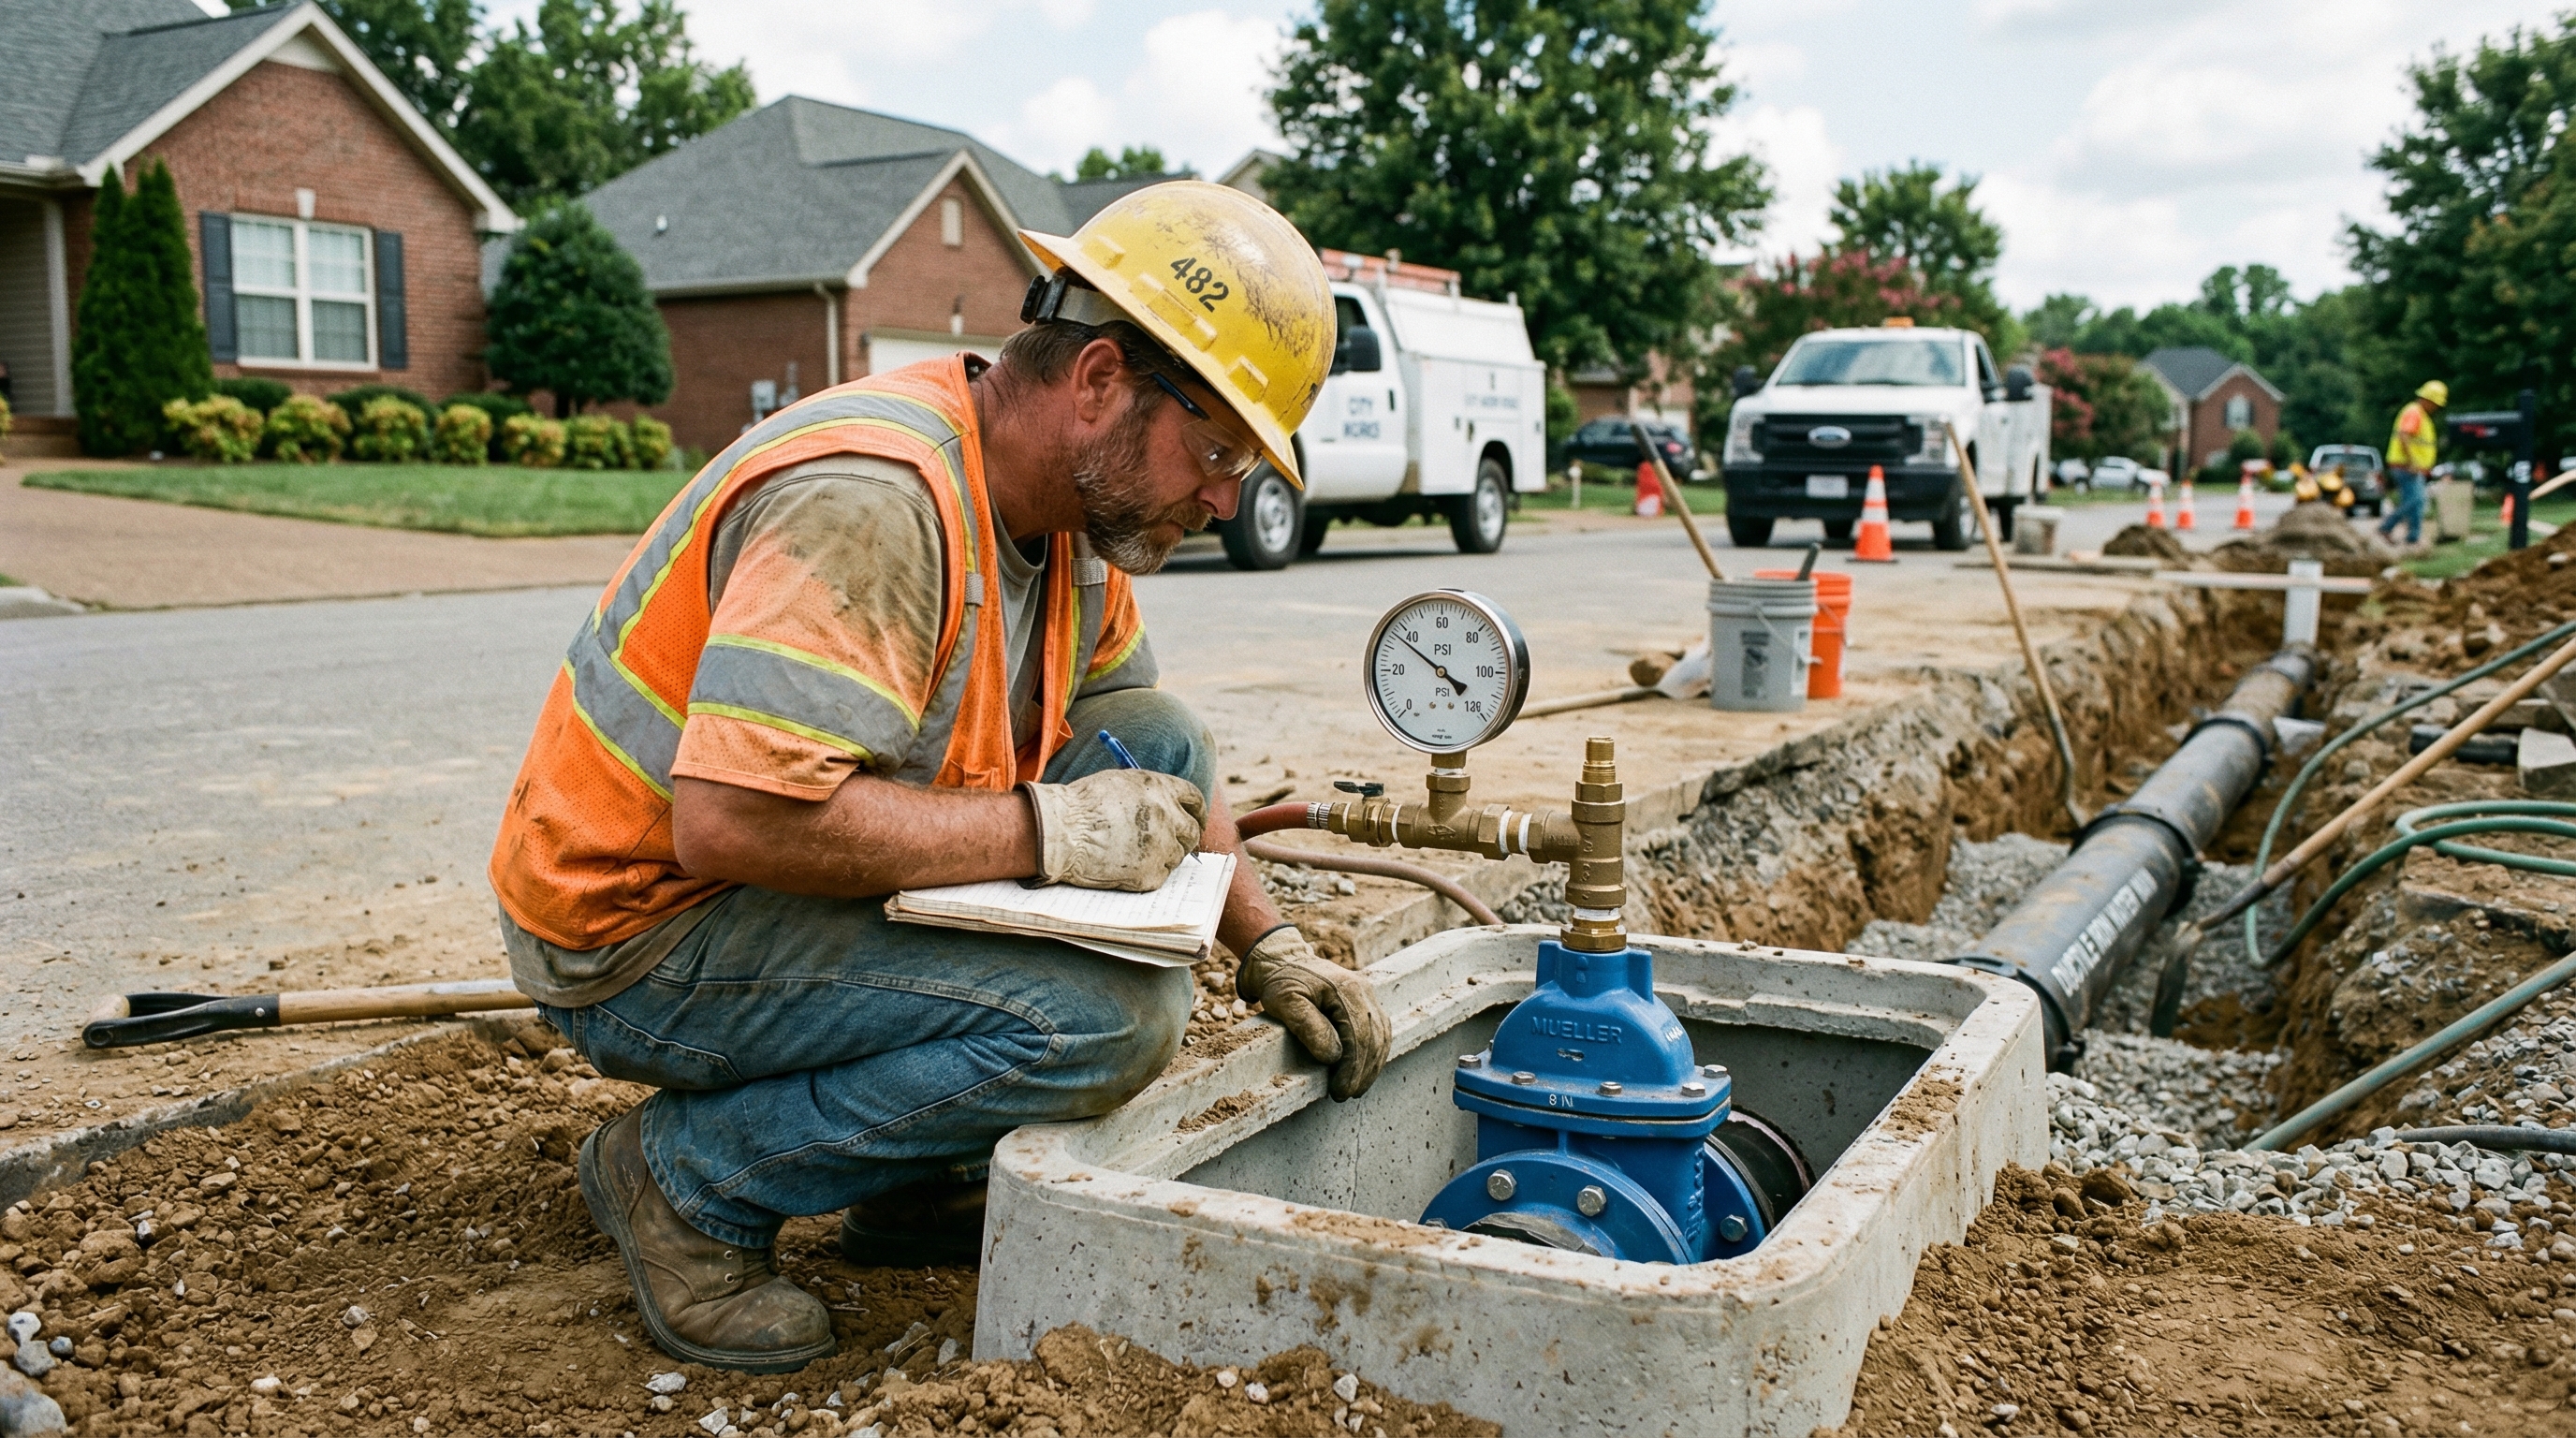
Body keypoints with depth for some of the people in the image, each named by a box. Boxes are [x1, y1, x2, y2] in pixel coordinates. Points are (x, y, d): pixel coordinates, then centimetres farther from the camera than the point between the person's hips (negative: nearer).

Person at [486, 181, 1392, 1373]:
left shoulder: (1070, 511, 3)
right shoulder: (869, 501, -27)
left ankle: (931, 1178, 7)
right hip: (639, 934, -9)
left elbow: (1149, 755, 15)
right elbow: (731, 821, -35)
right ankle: (690, 1180, -5)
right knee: (1112, 1016, -24)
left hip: (789, 884, 9)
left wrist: (1266, 945, 5)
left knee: (1156, 750, 2)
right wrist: (1044, 830, -27)